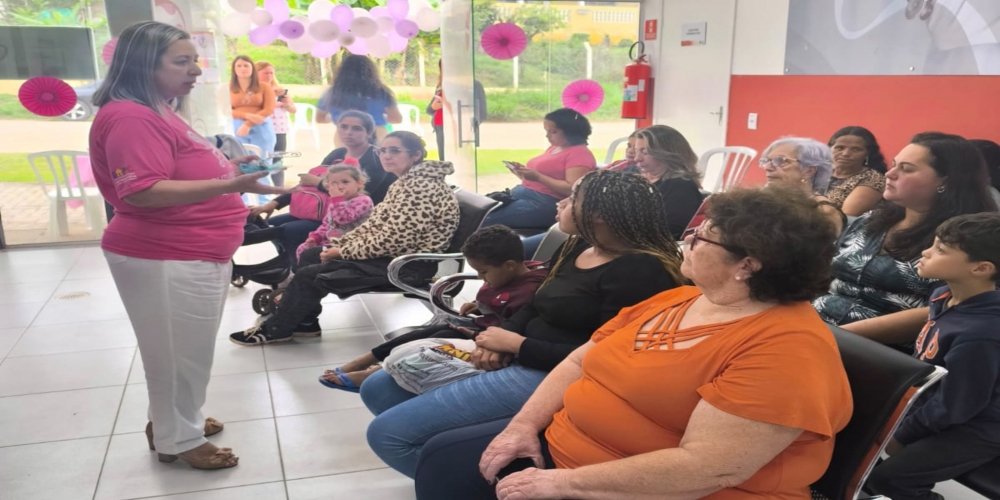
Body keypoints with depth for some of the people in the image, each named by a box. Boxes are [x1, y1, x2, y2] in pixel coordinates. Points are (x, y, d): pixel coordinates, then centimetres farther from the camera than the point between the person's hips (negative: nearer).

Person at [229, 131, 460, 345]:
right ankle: (304, 321, 20)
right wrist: (339, 245, 1)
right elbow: (374, 224, 14)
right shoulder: (406, 182, 11)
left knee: (310, 274, -9)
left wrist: (342, 252, -15)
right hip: (390, 252, 11)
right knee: (309, 255, 12)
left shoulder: (421, 187, -23)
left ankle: (275, 329, 12)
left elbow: (393, 240, -26)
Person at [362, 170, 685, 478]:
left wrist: (516, 344, -13)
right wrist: (497, 342, -4)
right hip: (519, 359, 11)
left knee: (387, 433, -16)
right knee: (377, 389, 9)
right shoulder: (579, 246, 14)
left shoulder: (639, 271, -16)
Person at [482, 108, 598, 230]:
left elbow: (572, 189, -19)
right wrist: (523, 171, 5)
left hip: (547, 202, -10)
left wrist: (538, 177, -21)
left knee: (486, 219, -22)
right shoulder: (554, 148, 21)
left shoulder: (580, 154, -9)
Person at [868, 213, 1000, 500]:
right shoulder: (946, 297, -8)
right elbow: (922, 358, 8)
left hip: (973, 430, -9)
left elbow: (952, 408, -25)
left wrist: (901, 437, -12)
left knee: (885, 477, -14)